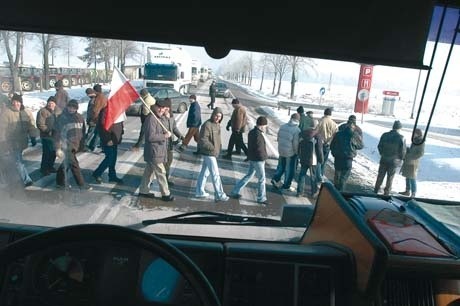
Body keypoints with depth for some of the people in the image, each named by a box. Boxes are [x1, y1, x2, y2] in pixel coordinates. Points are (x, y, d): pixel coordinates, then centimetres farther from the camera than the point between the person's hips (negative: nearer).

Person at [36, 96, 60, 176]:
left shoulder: (58, 110, 6)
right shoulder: (42, 111, -12)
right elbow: (40, 124, -16)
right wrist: (49, 130, -22)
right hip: (46, 137, -6)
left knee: (53, 153, 16)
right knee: (46, 153, -3)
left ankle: (50, 166, 33)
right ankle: (44, 169, 13)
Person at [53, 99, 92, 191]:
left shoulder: (80, 117, 6)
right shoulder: (62, 118, -9)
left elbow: (83, 132, 16)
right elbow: (57, 134, -10)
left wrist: (82, 144, 15)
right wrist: (58, 148, -15)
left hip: (75, 146, 6)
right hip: (66, 146, -6)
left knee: (66, 164, 17)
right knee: (74, 165, -5)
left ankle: (60, 182, 32)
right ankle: (82, 184, 4)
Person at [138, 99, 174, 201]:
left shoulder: (158, 118, 13)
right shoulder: (151, 119, -20)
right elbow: (151, 137, -26)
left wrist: (166, 134, 9)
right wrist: (165, 136, -22)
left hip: (157, 151, 10)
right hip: (154, 152, -10)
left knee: (148, 171, 18)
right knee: (161, 173, -2)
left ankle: (143, 191, 30)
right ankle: (165, 194, 8)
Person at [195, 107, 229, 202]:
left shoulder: (217, 125, 10)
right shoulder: (207, 125, -19)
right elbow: (203, 140, -22)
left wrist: (219, 146, 10)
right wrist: (212, 148, -25)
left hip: (213, 153, 9)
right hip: (209, 153, -9)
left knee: (205, 172, 17)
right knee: (215, 174, -4)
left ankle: (199, 191, 28)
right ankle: (219, 195, 5)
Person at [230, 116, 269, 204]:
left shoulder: (251, 132, 7)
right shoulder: (258, 135, -23)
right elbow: (260, 149, -24)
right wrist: (265, 156, -6)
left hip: (252, 159, 9)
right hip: (258, 160, -9)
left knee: (248, 175, 19)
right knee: (261, 179, 5)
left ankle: (235, 192, 23)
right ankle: (261, 198, 17)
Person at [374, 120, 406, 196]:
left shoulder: (385, 135, -4)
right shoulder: (401, 138, -14)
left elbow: (379, 146, 4)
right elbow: (403, 151, -10)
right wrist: (400, 158, 9)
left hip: (384, 160, 3)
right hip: (394, 161, -2)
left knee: (380, 176, 15)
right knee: (390, 178, 10)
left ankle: (376, 190, 22)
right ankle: (386, 193, 17)